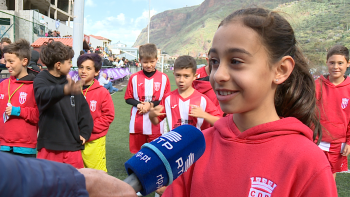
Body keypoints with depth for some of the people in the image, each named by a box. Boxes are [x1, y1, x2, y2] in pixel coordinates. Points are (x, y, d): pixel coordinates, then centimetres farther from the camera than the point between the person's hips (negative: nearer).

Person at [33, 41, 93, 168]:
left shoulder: (70, 83, 9)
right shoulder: (41, 81, -5)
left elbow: (83, 108, 15)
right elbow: (44, 94, -29)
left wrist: (84, 133, 6)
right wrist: (65, 90, -49)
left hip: (73, 145, 4)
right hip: (49, 146, -4)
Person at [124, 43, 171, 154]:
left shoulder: (163, 78, -1)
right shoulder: (134, 77, 2)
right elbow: (128, 98, 7)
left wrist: (151, 105, -12)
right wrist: (138, 104, -12)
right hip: (137, 123, 1)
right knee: (138, 152, 10)